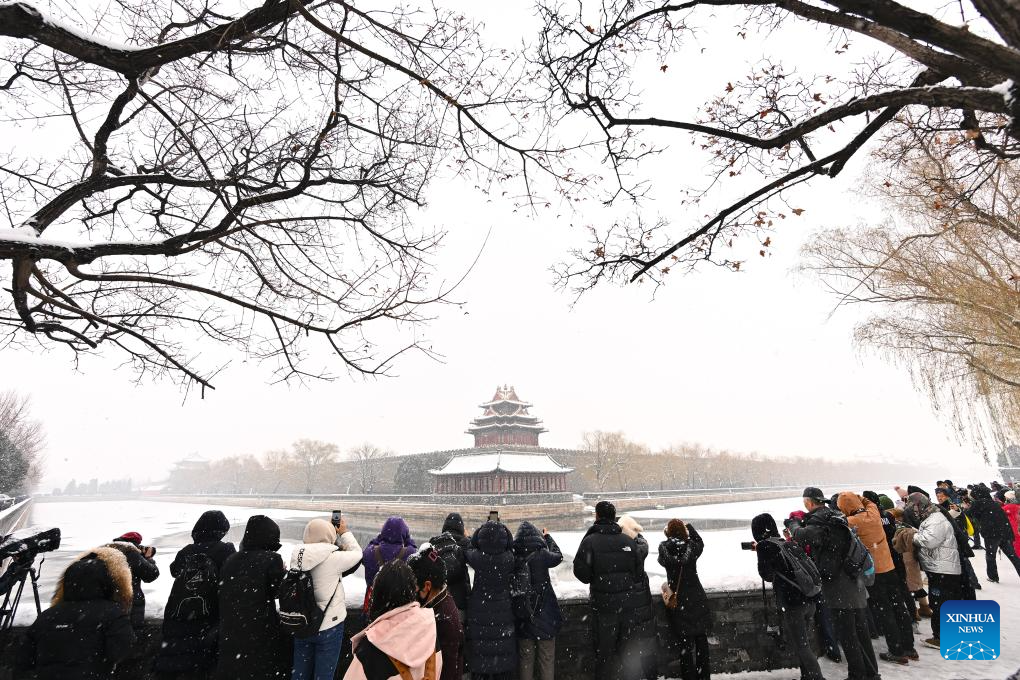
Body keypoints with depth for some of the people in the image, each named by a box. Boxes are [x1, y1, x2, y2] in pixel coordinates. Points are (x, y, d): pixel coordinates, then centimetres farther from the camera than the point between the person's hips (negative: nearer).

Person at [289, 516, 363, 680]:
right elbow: (357, 553, -5)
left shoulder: (297, 555, -8)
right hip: (329, 625, -5)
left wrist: (339, 536, 10)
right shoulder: (334, 558, -21)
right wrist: (344, 532, 8)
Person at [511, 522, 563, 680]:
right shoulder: (541, 555, -16)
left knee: (525, 658, 16)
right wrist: (547, 536, 15)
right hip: (544, 616, -3)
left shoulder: (514, 558, -9)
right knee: (546, 660, 11)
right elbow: (558, 556, 3)